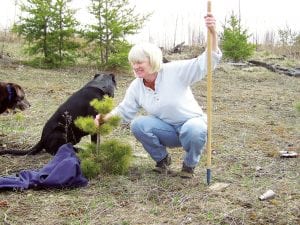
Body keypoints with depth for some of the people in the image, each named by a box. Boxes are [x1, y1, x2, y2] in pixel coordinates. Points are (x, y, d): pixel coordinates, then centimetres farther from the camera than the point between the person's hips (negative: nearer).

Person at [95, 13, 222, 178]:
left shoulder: (175, 71, -16)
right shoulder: (136, 87, -2)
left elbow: (205, 63, -23)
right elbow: (124, 111, 6)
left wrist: (212, 33, -38)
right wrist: (105, 118, -13)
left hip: (192, 122, -4)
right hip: (167, 130, 4)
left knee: (194, 131, -39)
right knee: (137, 125, -22)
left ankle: (189, 164, -5)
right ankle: (162, 159, 3)